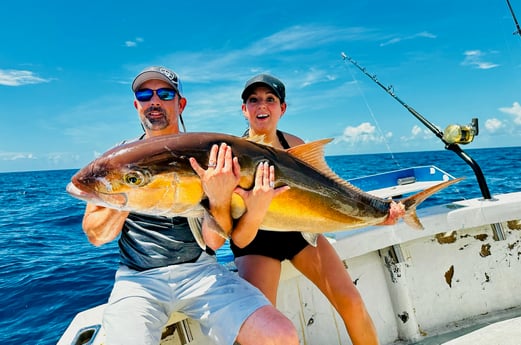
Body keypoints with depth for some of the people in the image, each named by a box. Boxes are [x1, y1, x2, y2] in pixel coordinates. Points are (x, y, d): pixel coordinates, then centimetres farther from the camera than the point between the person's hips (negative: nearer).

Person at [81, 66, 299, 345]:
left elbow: (214, 240, -4)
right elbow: (95, 236, 2)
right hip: (138, 278, 1)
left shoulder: (205, 156, 2)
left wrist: (220, 198, -24)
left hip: (199, 270, 0)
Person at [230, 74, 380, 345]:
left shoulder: (294, 144, -7)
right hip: (255, 242, -3)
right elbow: (239, 240, -25)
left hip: (300, 229, 4)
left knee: (351, 301, -4)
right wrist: (255, 212, -46)